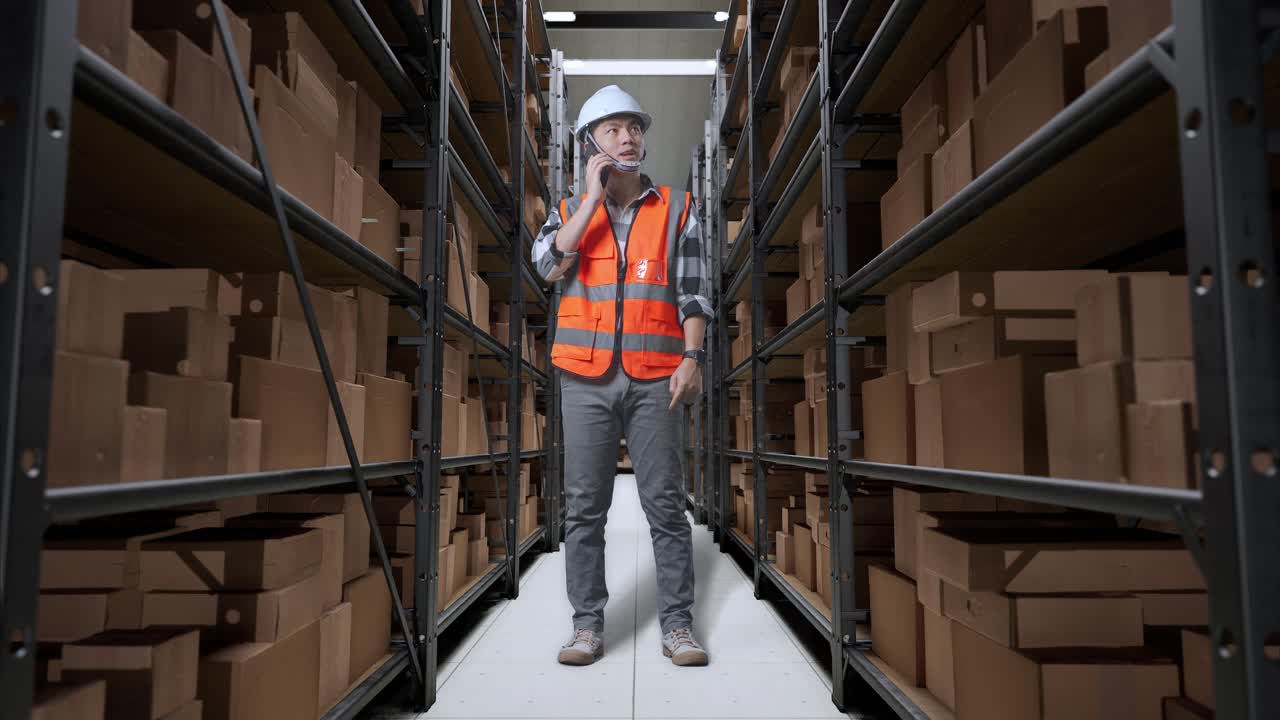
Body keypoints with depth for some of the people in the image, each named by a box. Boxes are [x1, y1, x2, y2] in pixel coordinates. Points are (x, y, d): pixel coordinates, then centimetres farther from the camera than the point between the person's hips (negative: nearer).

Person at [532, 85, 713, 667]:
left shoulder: (676, 209, 10)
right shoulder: (570, 211, 13)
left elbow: (692, 292, 5)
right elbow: (549, 265, -8)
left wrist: (693, 358, -6)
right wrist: (593, 197, -6)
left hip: (654, 377, -1)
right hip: (585, 377, 1)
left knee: (665, 502, 0)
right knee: (584, 505, 4)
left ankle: (677, 624, 11)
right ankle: (587, 624, 15)